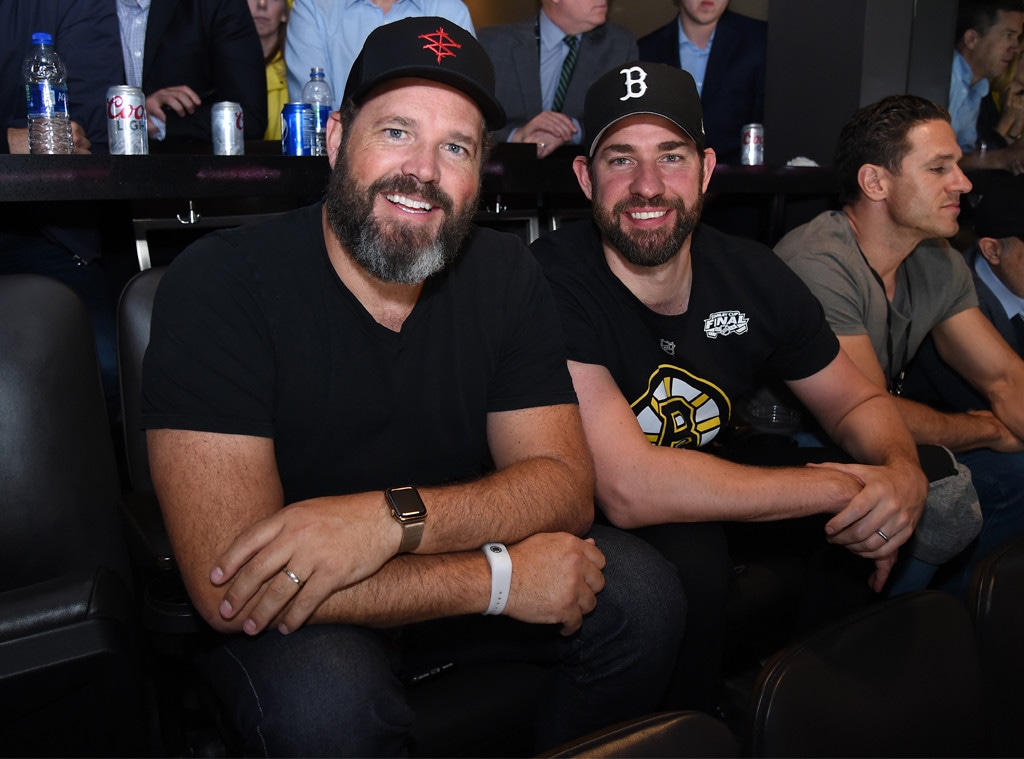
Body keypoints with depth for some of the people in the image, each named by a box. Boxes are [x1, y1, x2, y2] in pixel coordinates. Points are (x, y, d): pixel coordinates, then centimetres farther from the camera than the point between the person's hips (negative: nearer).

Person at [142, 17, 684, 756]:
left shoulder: (506, 274, -6)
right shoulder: (218, 285, -21)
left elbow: (565, 485, -11)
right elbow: (228, 583, -27)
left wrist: (393, 516, -30)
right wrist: (502, 577, -27)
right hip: (293, 619, -3)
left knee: (643, 591, -16)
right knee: (326, 693, -34)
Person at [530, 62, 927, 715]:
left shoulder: (753, 275, -6)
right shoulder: (552, 281, -25)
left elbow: (857, 402, 7)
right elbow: (629, 489, -33)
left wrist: (904, 475, -18)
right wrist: (845, 487, -27)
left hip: (717, 491, 6)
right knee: (687, 554, -36)